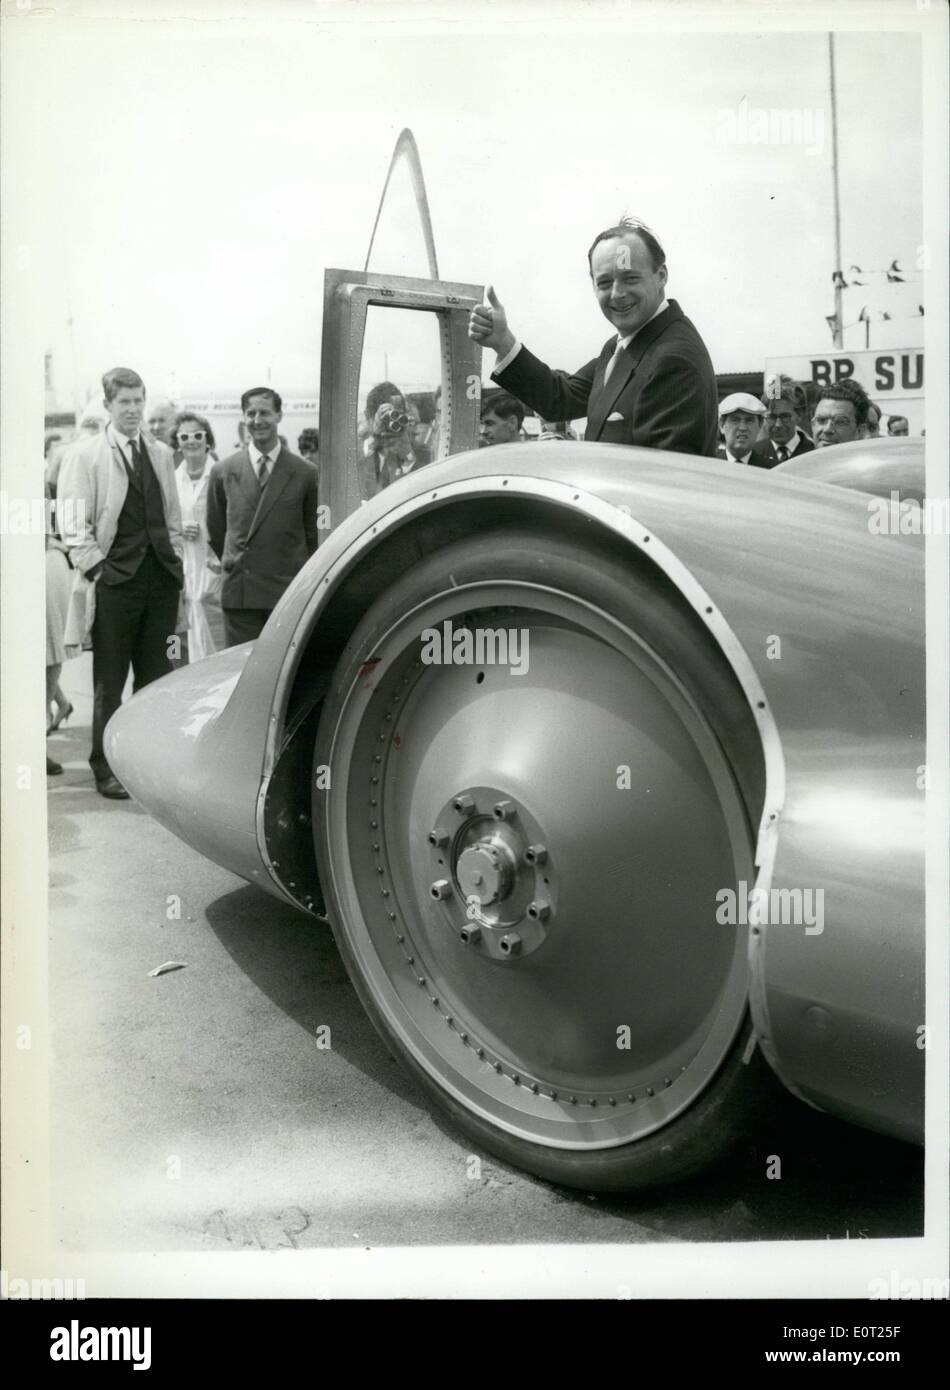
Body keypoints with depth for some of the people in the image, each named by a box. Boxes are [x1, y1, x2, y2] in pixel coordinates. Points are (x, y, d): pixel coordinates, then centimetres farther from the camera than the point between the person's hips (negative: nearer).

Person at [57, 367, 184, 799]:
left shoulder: (161, 453, 14)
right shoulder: (84, 455, -1)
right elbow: (73, 524, -5)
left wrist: (174, 559, 8)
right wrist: (97, 568, -12)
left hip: (161, 576, 4)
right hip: (114, 580, -4)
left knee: (156, 678, 8)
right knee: (109, 683, 2)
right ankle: (106, 770, 12)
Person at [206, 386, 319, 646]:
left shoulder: (305, 473, 2)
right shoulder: (223, 472, 7)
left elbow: (314, 534, 10)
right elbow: (215, 530, 18)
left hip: (289, 594, -1)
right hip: (239, 594, 1)